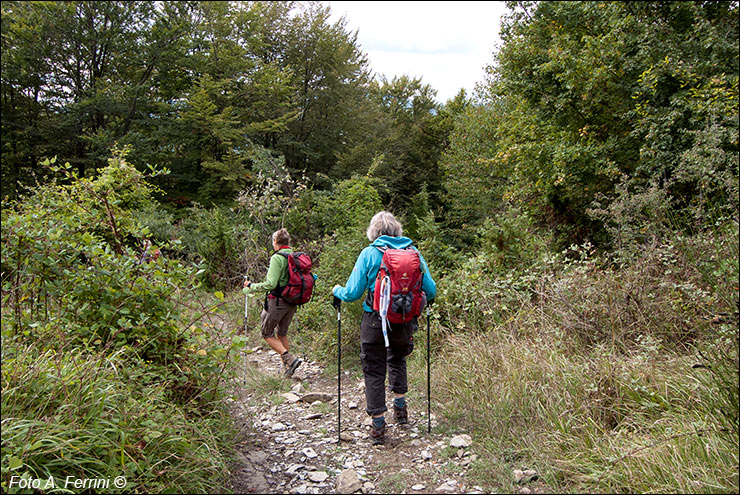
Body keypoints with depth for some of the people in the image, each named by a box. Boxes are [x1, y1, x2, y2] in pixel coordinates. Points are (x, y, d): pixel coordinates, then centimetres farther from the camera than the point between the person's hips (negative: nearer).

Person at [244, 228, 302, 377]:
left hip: (276, 302, -7)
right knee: (282, 334, 21)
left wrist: (251, 287, -10)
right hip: (291, 303, 7)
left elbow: (271, 284, -22)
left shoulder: (277, 258, -16)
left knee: (267, 334, 7)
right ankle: (287, 365, 21)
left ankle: (290, 359, -8)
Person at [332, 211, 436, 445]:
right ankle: (400, 408, 32)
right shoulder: (413, 252, 1)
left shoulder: (369, 254, -7)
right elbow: (430, 291, 3)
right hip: (405, 321, 4)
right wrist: (417, 298, 25)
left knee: (374, 371, 10)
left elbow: (353, 293, -8)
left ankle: (378, 426, 13)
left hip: (375, 322, -3)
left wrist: (337, 291, 13)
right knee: (397, 359, 30)